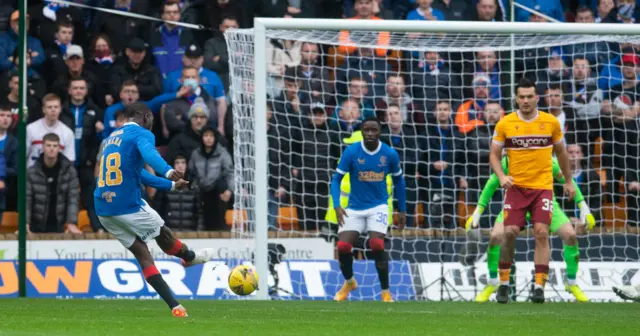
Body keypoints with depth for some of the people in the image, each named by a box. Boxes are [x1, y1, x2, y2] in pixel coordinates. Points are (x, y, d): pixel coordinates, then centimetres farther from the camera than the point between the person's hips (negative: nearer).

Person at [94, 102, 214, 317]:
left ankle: (175, 306, 5)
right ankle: (189, 257, 47)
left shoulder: (113, 137, 21)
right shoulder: (141, 134, -5)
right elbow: (149, 153, -31)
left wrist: (171, 185, 42)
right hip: (128, 206, -8)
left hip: (103, 209, 8)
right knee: (163, 236, 20)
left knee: (143, 256, 8)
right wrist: (168, 171, -49)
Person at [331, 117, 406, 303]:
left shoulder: (390, 154, -6)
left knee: (377, 245, -21)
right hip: (355, 208, 1)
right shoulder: (351, 152, -10)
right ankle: (349, 282, 22)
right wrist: (337, 206, -20)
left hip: (378, 206, -1)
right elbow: (337, 179, -6)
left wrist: (402, 210, 12)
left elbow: (398, 180, 10)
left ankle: (386, 293, -6)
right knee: (343, 246, -11)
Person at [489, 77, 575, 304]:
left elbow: (561, 152, 15)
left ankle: (539, 286, -9)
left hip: (543, 186, 0)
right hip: (516, 187, 0)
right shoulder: (505, 124, -1)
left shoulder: (551, 122, 1)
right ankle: (503, 283, 7)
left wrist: (568, 181, 18)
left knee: (541, 233, -11)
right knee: (510, 232, -9)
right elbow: (494, 155, 4)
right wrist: (501, 176, -14)